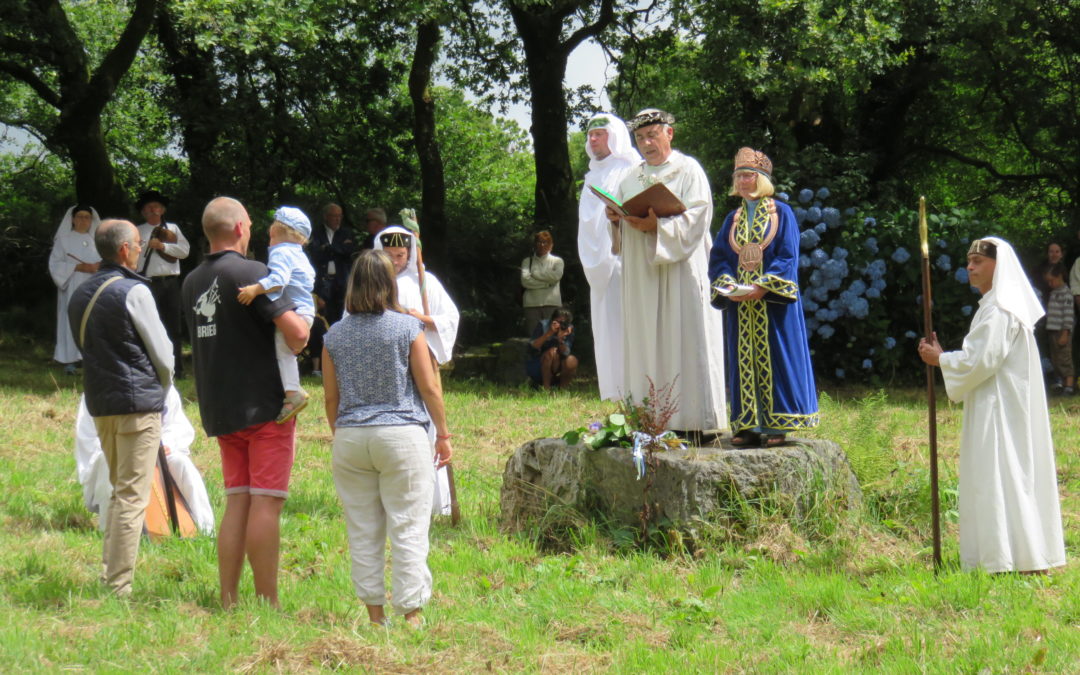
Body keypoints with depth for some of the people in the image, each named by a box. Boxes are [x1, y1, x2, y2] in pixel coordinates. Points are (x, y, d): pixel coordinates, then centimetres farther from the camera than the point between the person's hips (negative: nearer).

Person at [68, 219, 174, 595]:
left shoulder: (80, 296, 12)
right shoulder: (133, 292, -11)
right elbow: (162, 353, -8)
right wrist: (162, 388, 14)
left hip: (99, 404, 8)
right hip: (138, 403, -8)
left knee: (119, 490, 19)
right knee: (133, 496, -6)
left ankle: (110, 574, 17)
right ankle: (119, 587, -8)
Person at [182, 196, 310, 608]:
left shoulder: (192, 282, 11)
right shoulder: (249, 273, -13)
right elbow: (297, 330, -22)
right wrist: (292, 349, 0)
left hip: (220, 411, 7)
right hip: (264, 404, -7)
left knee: (237, 502, 10)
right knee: (266, 502, -4)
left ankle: (228, 601, 8)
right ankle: (267, 604, -3)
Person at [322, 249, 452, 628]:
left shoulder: (334, 336, 5)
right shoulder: (407, 328, -3)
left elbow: (331, 399, 9)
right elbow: (428, 388, -2)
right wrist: (443, 433, 8)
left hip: (350, 438, 3)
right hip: (402, 436, -3)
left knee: (363, 531, 8)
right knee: (408, 529, 0)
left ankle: (374, 613, 11)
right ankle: (410, 612, -1)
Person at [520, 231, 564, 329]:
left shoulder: (557, 261, 15)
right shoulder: (527, 261, 14)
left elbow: (556, 276, -6)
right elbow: (525, 280, -3)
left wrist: (535, 274, 0)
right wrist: (547, 283, -7)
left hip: (552, 303, 0)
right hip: (532, 303, 0)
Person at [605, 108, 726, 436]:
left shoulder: (689, 170, 1)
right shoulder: (632, 178, 19)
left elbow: (696, 217, -10)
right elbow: (621, 213, 20)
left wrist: (656, 225, -21)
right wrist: (615, 218, -3)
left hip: (680, 271, -6)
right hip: (641, 276, 6)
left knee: (684, 343, -9)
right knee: (646, 345, 0)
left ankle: (695, 421, -9)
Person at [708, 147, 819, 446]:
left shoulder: (781, 214, 2)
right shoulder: (733, 219, 15)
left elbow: (788, 256, -6)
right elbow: (718, 257, 10)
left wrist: (764, 285, -18)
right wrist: (727, 284, -10)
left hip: (773, 302, -4)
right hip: (740, 304, 4)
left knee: (773, 358, -5)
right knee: (744, 361, 2)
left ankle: (776, 424, -4)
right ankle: (748, 425, 4)